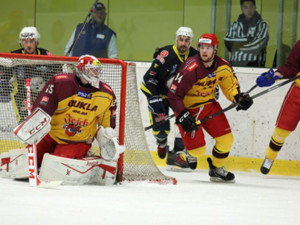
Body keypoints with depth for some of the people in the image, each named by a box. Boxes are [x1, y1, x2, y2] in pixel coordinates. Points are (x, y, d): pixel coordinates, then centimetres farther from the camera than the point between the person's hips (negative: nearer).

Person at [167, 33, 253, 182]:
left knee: (226, 139, -3)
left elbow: (230, 85, 7)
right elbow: (173, 94, -26)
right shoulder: (190, 69, -29)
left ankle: (217, 169, 23)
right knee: (197, 149, -12)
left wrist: (239, 97, -14)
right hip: (188, 108, -5)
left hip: (209, 105, 6)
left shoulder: (223, 67, -11)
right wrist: (182, 116, -32)